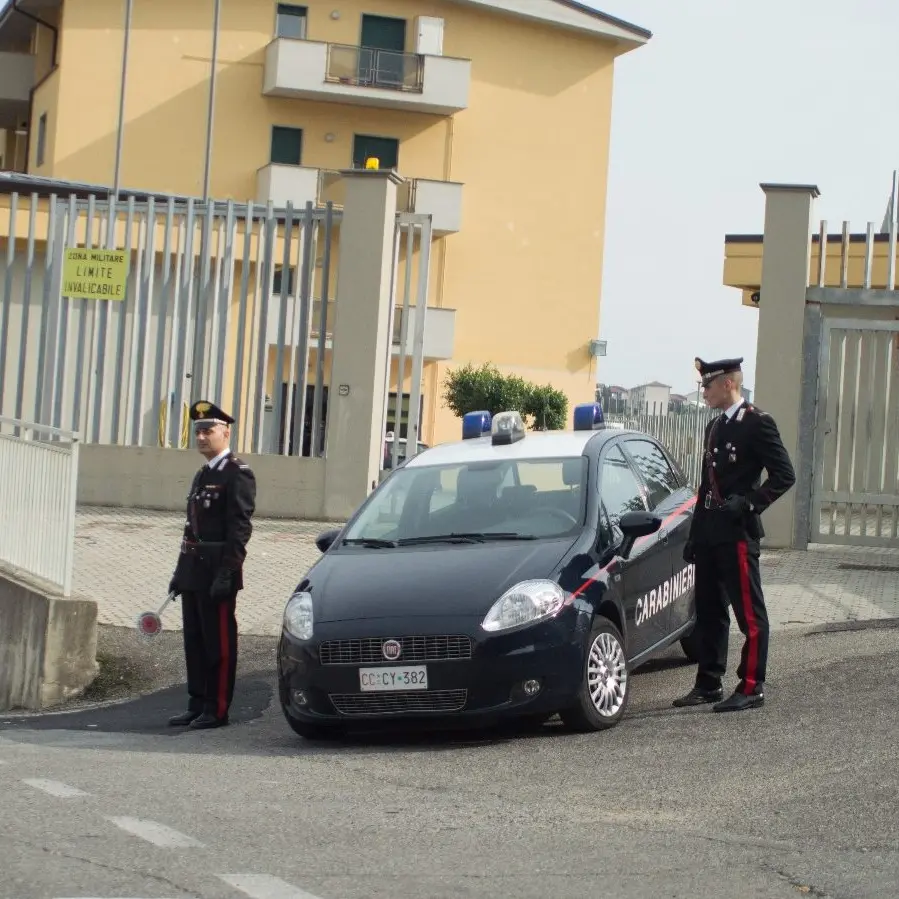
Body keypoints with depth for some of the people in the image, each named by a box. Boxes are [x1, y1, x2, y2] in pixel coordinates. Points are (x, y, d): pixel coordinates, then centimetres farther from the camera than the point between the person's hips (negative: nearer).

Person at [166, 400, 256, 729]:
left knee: (218, 643, -3)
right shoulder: (202, 475, 19)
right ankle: (197, 705, 18)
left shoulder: (237, 474, -9)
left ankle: (216, 710, 1)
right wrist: (181, 571, 18)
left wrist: (226, 574, -21)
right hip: (193, 572, 9)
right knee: (194, 641, 11)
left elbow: (239, 528, -16)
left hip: (216, 573, -9)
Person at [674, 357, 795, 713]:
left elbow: (784, 474, -12)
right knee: (709, 612, 12)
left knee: (749, 613, -4)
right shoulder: (714, 427, 18)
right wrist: (695, 536, 19)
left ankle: (751, 688, -2)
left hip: (738, 532, -9)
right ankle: (709, 684, 19)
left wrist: (749, 503, -20)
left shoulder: (756, 423, -8)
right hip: (711, 532, 9)